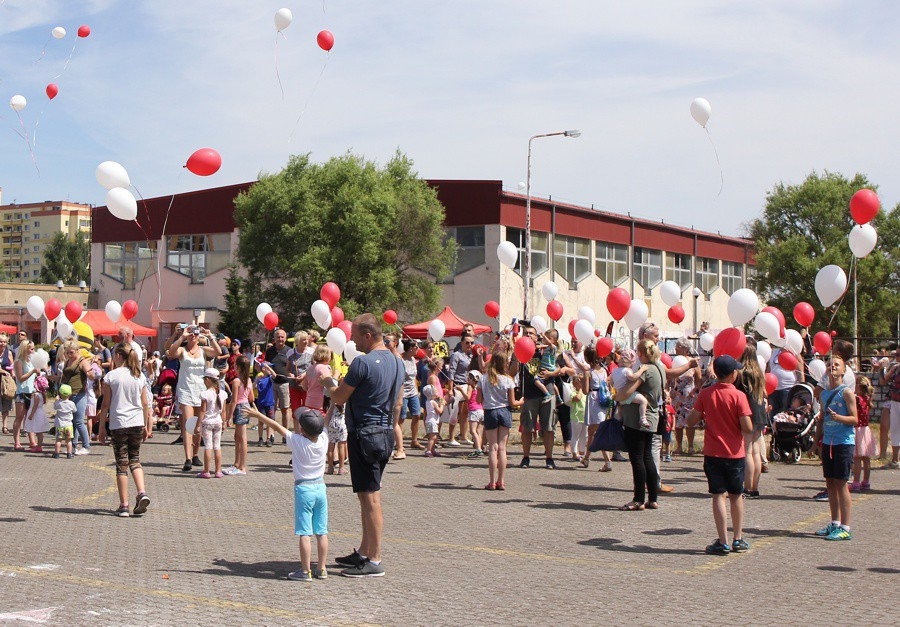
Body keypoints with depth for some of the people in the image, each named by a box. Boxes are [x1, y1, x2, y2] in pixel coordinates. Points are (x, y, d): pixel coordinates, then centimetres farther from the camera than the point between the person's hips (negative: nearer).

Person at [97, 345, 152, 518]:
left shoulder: (111, 376, -5)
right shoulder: (139, 377, 6)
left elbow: (106, 405, -5)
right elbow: (145, 403, 8)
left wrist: (101, 428, 2)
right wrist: (146, 426, 18)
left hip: (118, 424, -3)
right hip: (137, 423, 3)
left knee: (122, 464, 2)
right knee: (135, 460, 16)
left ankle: (124, 506, 3)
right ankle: (142, 493, -5)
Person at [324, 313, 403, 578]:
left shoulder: (363, 362, -17)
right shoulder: (397, 362, 10)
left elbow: (339, 398, -10)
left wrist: (327, 382, 10)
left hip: (364, 435, -9)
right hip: (385, 435, 9)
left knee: (370, 498, -6)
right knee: (369, 496, 17)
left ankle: (374, 561, -2)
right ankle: (364, 552, 25)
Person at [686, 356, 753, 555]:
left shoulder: (705, 394, -4)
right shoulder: (738, 396, -11)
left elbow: (691, 420, -5)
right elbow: (747, 428, -15)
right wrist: (736, 424, 6)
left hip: (713, 453, 1)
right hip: (734, 453, -1)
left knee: (718, 496, 1)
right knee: (736, 495, 15)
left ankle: (723, 542, -4)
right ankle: (738, 539, 22)